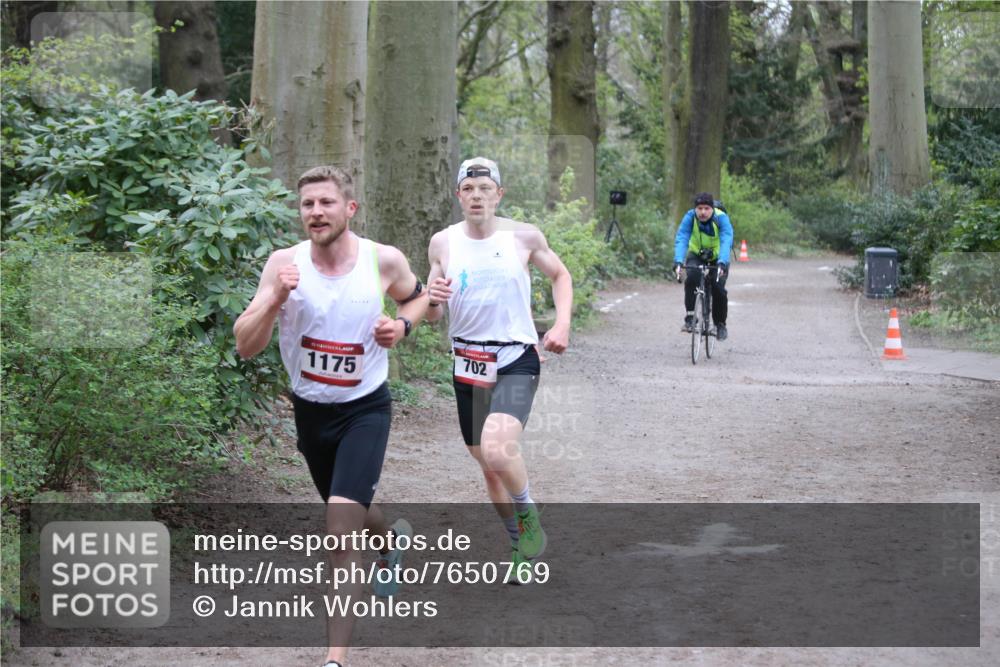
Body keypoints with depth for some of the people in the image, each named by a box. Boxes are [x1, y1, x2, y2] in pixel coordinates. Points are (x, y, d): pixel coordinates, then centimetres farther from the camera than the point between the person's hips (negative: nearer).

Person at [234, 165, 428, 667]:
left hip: (365, 408, -3)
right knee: (351, 514, 24)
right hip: (310, 409, 3)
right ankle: (393, 537, 61)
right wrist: (276, 298, -31)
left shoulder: (384, 261, -12)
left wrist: (402, 323, -11)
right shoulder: (284, 264, -12)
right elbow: (245, 347, -15)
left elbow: (418, 297, 11)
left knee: (341, 530, -20)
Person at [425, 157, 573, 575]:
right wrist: (433, 300, -17)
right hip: (468, 365, 4)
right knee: (487, 465, 12)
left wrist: (562, 325, -2)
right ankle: (520, 545, 33)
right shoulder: (443, 243, 1)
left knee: (497, 449, -27)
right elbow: (433, 316, 7)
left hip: (516, 361, -4)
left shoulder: (524, 236, -4)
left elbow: (560, 276, 13)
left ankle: (528, 516, 1)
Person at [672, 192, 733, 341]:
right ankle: (690, 316, -19)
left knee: (718, 289, -16)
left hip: (718, 257, -1)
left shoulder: (721, 218, -27)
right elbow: (681, 239, -33)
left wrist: (722, 263, -56)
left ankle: (720, 324, 6)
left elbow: (726, 241, -39)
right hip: (696, 255, 1)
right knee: (692, 278, -29)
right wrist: (678, 261, -50)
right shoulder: (690, 217, -23)